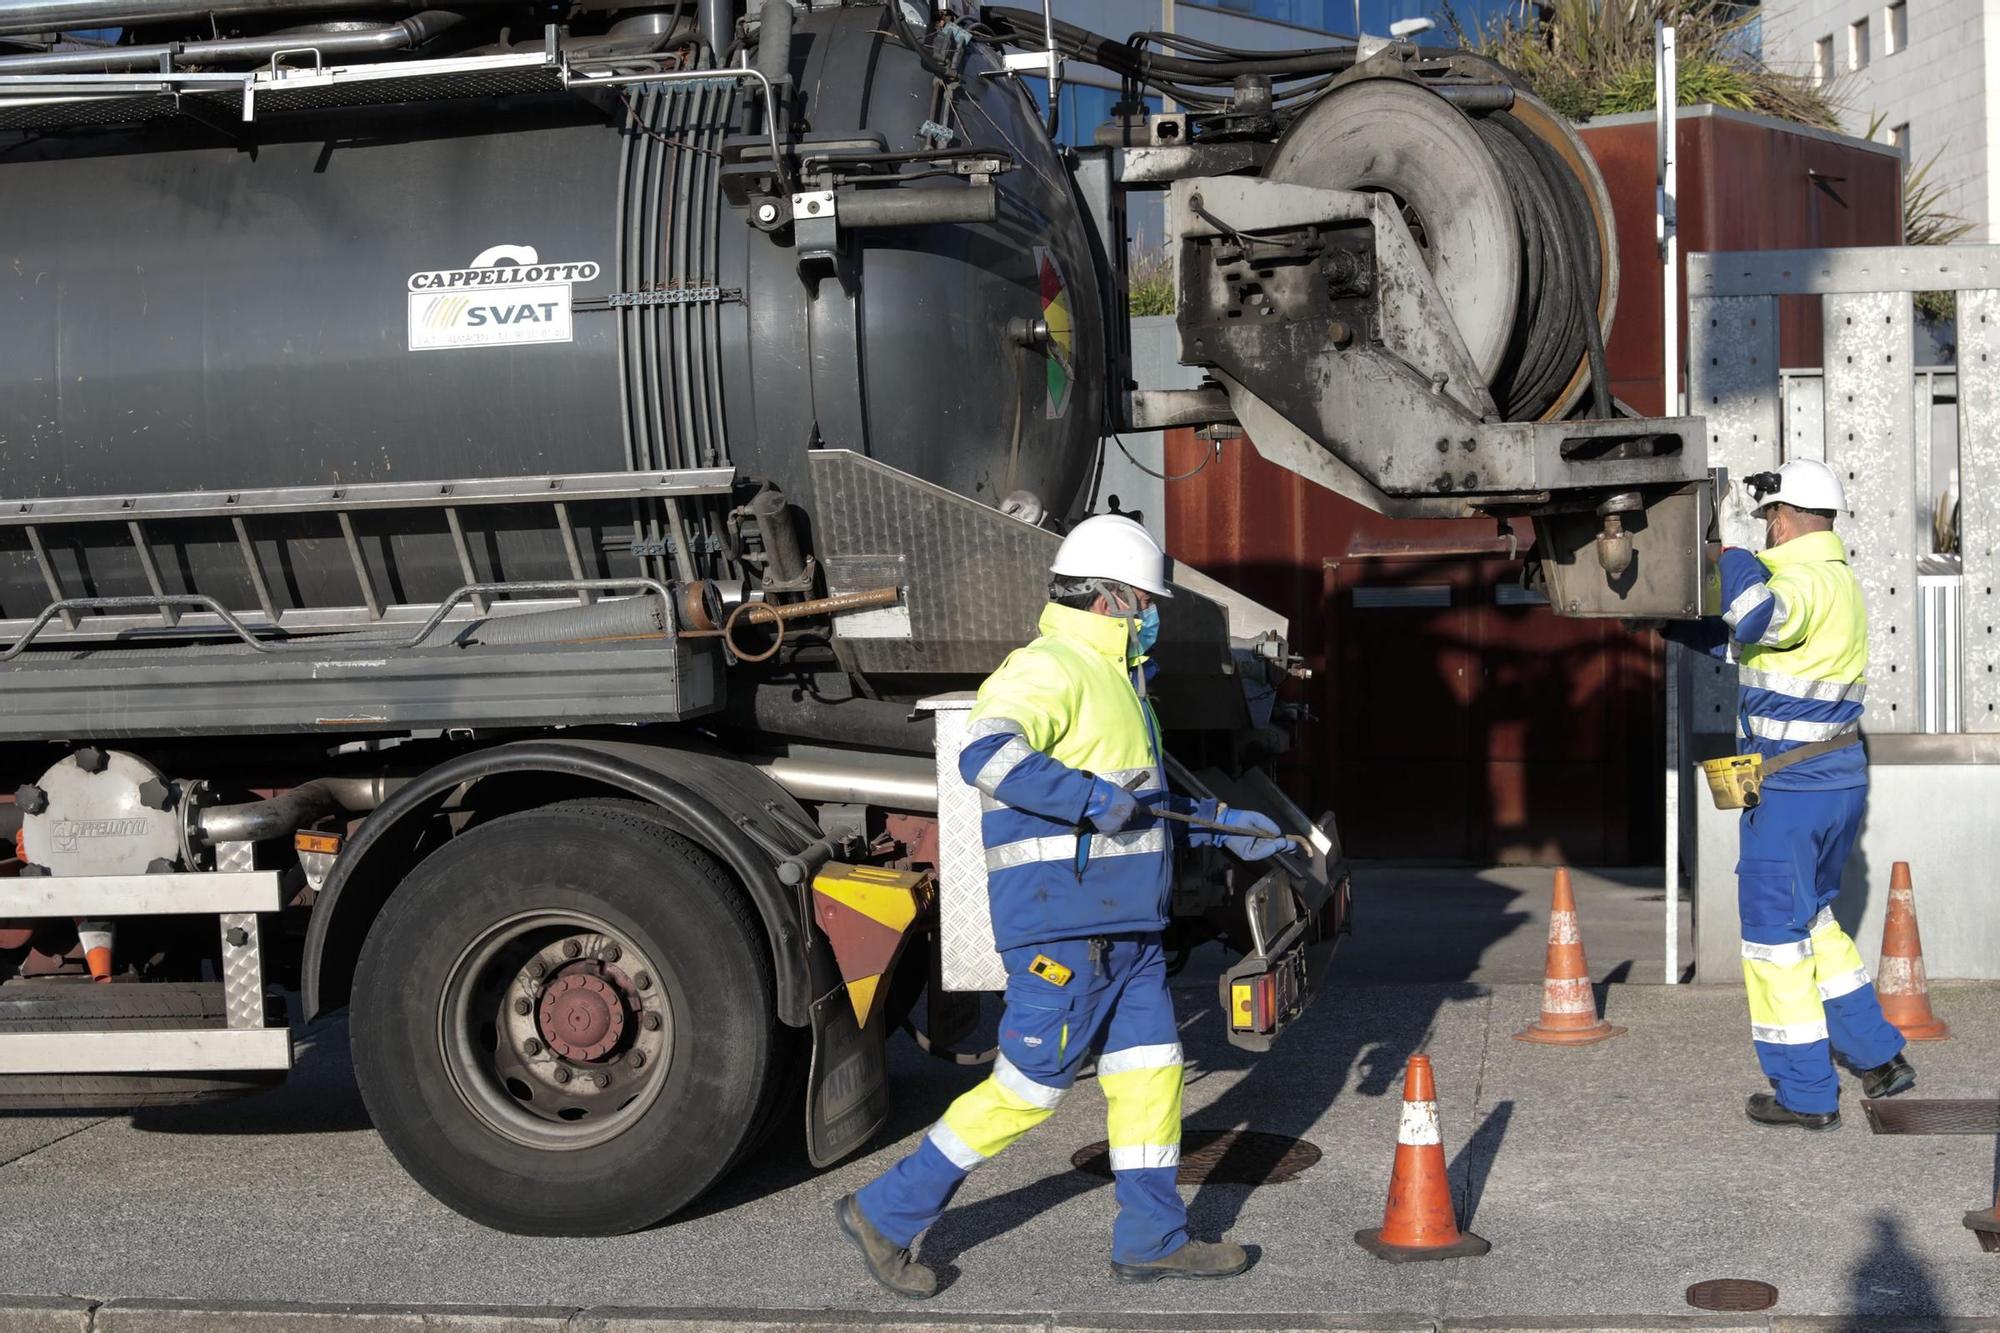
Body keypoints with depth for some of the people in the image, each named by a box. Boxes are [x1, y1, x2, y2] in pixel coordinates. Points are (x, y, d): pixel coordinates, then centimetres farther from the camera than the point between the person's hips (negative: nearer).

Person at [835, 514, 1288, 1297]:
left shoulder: (1111, 679, 19)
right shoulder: (1049, 671, -14)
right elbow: (986, 756, -32)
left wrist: (1220, 824, 25)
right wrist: (1092, 799, -33)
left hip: (1124, 929, 10)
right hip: (1062, 925, -10)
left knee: (1150, 1072, 11)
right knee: (1028, 1087, -4)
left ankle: (1151, 1241, 21)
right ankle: (886, 1214, 8)